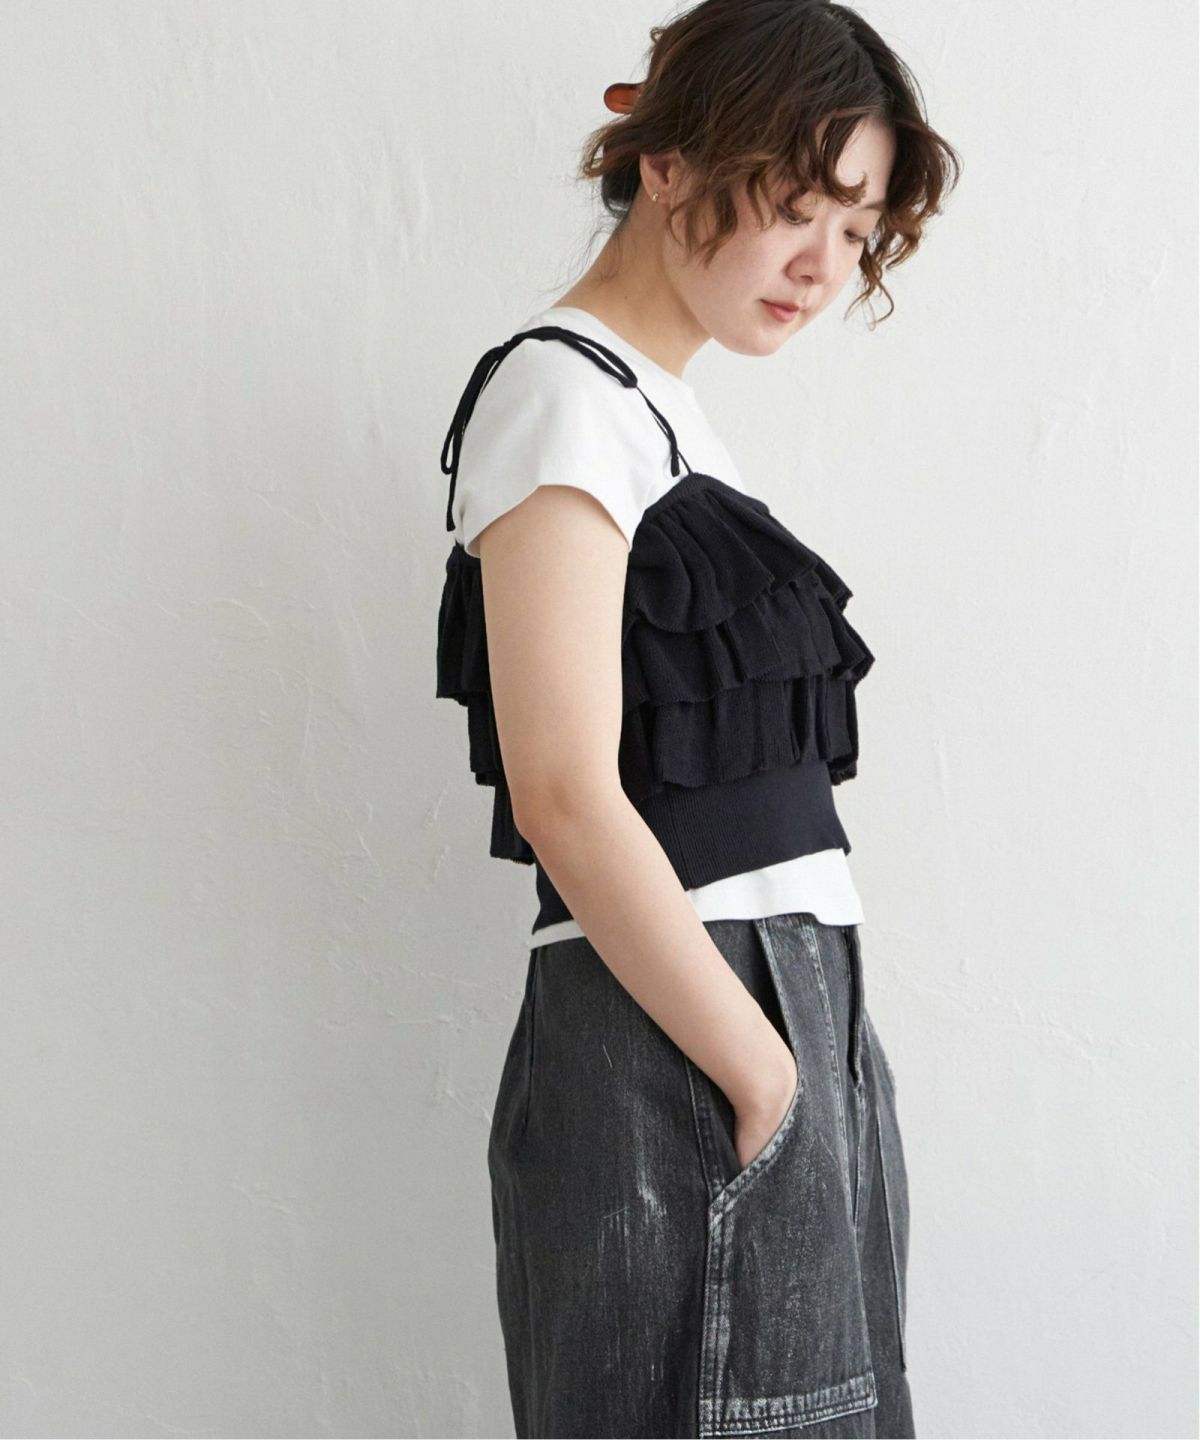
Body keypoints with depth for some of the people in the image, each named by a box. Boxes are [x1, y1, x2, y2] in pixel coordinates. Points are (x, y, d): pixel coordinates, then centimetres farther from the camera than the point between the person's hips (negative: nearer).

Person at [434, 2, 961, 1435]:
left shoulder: (662, 410, 18)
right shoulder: (562, 391, -10)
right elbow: (566, 795, -19)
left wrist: (810, 1055, 9)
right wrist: (763, 1074, -15)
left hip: (786, 1017, 9)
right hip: (671, 1055, -9)